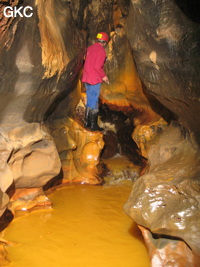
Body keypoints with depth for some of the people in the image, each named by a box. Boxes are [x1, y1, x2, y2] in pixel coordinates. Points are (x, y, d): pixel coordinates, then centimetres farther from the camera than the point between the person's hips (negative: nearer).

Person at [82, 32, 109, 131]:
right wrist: (103, 76, -9)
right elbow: (97, 66, -22)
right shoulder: (101, 51, -13)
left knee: (89, 101, 17)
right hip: (95, 80, -8)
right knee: (94, 102, -2)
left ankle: (87, 122, 25)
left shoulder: (90, 48, 12)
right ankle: (93, 125, 4)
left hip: (86, 78, 8)